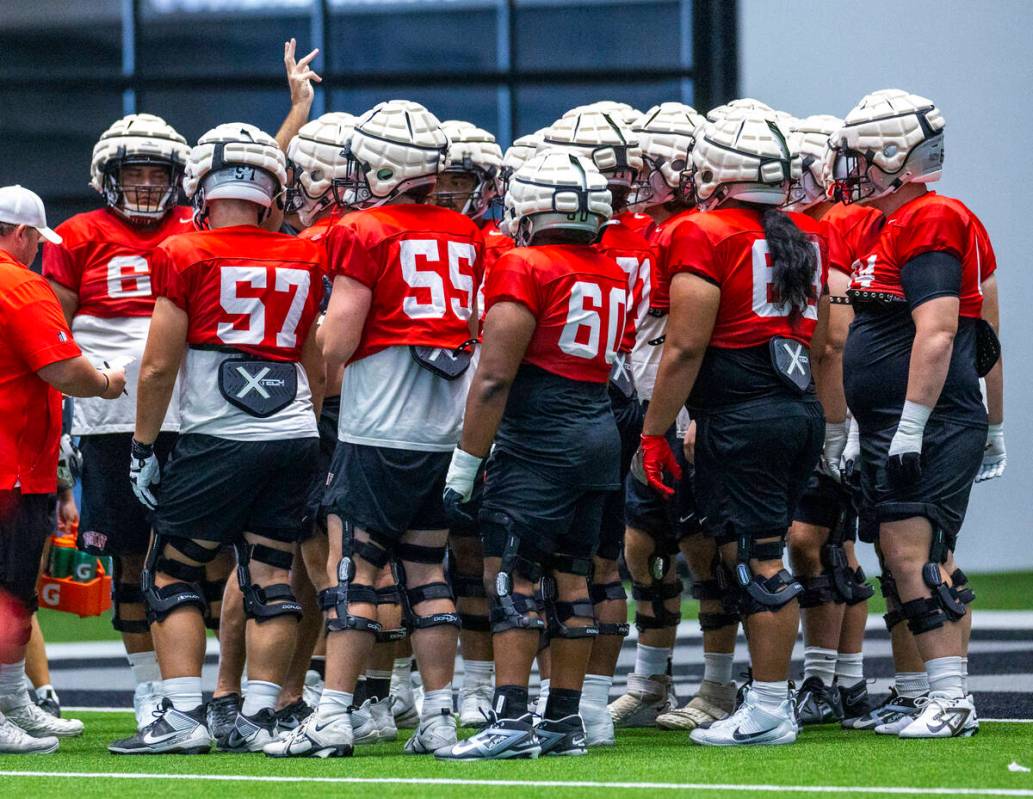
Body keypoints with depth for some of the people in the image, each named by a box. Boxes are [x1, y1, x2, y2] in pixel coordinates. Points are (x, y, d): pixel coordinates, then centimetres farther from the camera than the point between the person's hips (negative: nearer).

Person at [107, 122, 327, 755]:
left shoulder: (185, 257, -5)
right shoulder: (306, 260, 8)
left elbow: (159, 366, -4)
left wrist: (144, 448, 5)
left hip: (218, 441, -4)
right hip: (296, 438, 4)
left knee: (172, 574, 5)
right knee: (271, 578, 7)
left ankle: (184, 716, -2)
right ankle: (259, 718, 4)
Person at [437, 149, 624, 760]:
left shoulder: (525, 268, -10)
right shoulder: (614, 274, 12)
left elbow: (495, 376, -13)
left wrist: (465, 462, -10)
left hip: (538, 435, -8)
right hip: (601, 429, 8)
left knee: (511, 574, -8)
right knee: (571, 577, 10)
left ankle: (511, 720, -15)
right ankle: (565, 721, 12)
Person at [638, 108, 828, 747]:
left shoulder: (705, 235, -9)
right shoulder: (809, 238, 13)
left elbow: (686, 347, -12)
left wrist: (654, 433, -7)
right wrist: (833, 425, 23)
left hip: (741, 416, -7)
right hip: (801, 407, 7)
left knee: (755, 561, -4)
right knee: (759, 557, 14)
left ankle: (769, 711, -3)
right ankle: (773, 695, 15)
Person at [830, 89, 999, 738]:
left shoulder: (929, 224, -14)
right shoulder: (893, 227, 17)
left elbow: (937, 333, -21)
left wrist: (910, 429, -23)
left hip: (929, 428, -10)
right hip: (899, 432, 10)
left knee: (913, 560, -13)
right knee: (923, 564, 10)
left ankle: (950, 701, -13)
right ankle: (948, 700, 13)